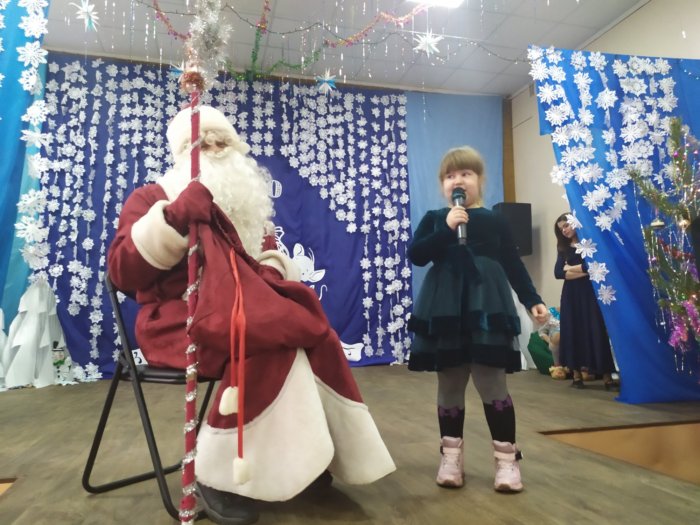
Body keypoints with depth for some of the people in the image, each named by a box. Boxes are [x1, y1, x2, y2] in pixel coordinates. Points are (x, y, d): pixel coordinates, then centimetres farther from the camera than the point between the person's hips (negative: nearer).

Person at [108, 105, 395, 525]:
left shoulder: (243, 203, 23)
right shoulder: (151, 197, 7)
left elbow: (265, 257, 24)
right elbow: (123, 272, -9)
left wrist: (274, 267, -2)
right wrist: (173, 218, -22)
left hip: (243, 311, 6)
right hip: (178, 317, -5)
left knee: (308, 328, -23)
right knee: (271, 339, -32)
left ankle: (304, 454, -14)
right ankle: (219, 471, -19)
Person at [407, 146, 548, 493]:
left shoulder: (494, 221, 8)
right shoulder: (433, 219, 8)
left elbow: (513, 265, 9)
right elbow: (416, 255, -6)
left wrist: (532, 300, 2)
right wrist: (446, 228, -15)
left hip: (487, 310, -1)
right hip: (445, 312, 1)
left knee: (492, 383, -2)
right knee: (449, 385, 8)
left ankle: (506, 458, 12)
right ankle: (451, 455, 20)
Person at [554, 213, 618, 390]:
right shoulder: (563, 248, 12)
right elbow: (558, 273, 0)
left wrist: (570, 268, -2)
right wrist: (583, 271, -10)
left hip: (590, 293, -4)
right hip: (571, 295, 4)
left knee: (596, 331, -5)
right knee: (574, 332, 3)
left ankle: (607, 377, -1)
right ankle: (577, 374, 8)